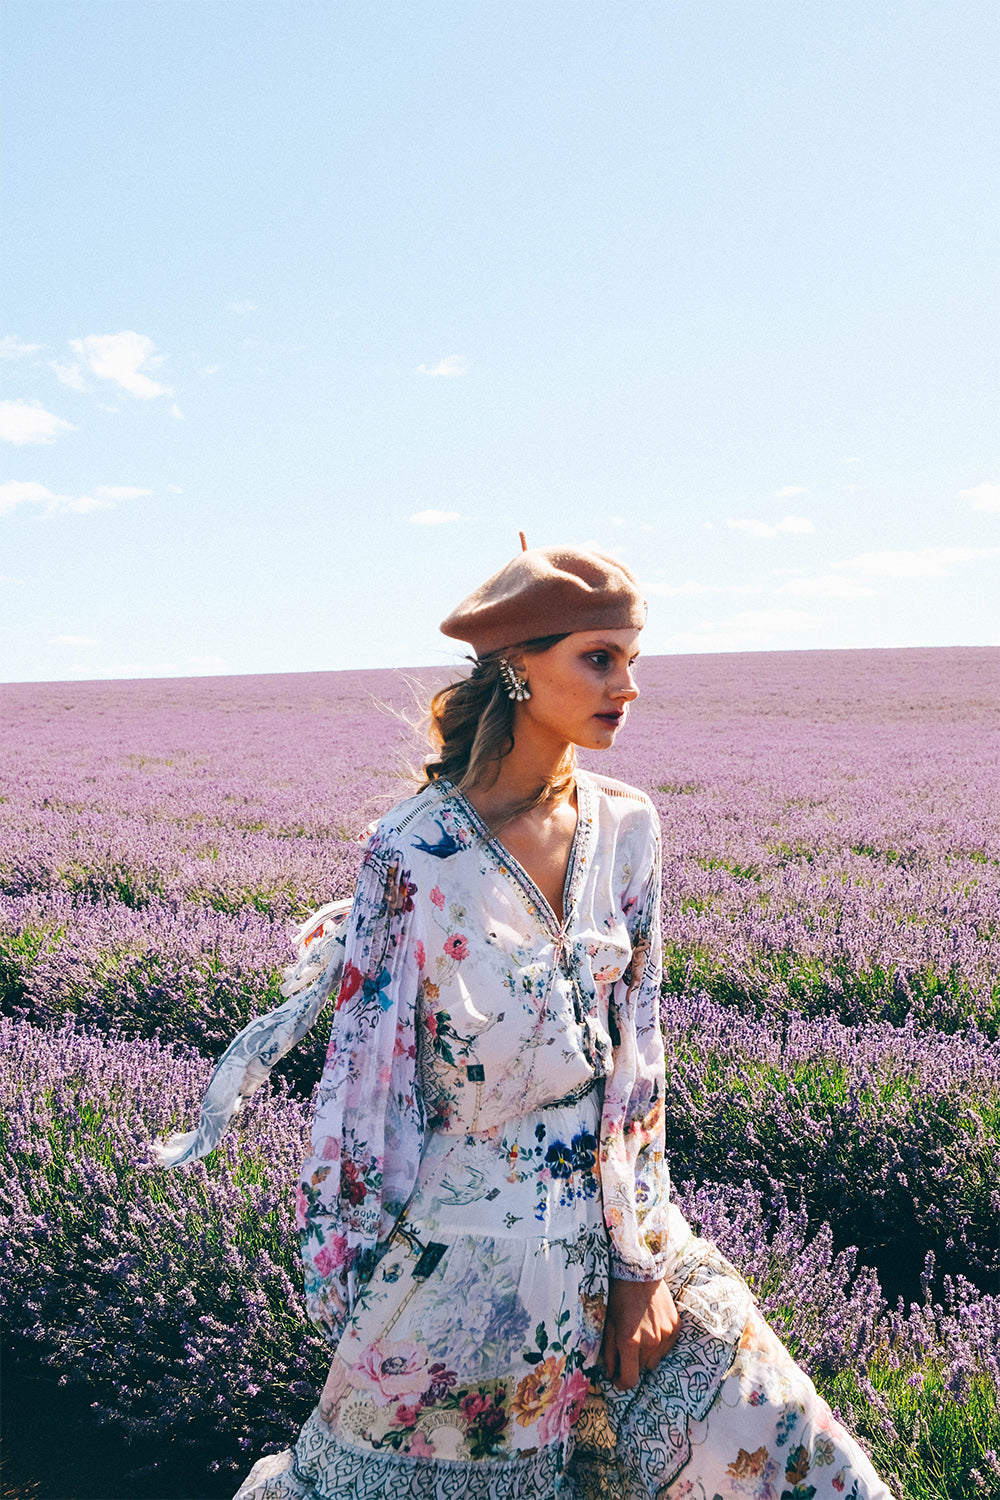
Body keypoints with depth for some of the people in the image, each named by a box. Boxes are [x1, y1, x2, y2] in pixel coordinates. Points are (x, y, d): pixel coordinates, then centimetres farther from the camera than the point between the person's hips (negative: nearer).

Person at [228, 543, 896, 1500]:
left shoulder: (626, 829, -3)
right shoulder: (417, 855, -18)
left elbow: (637, 1048, 0)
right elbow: (365, 1064, -13)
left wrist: (642, 1260, -3)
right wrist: (348, 1293, -7)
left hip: (605, 1208, 5)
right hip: (466, 1233, -4)